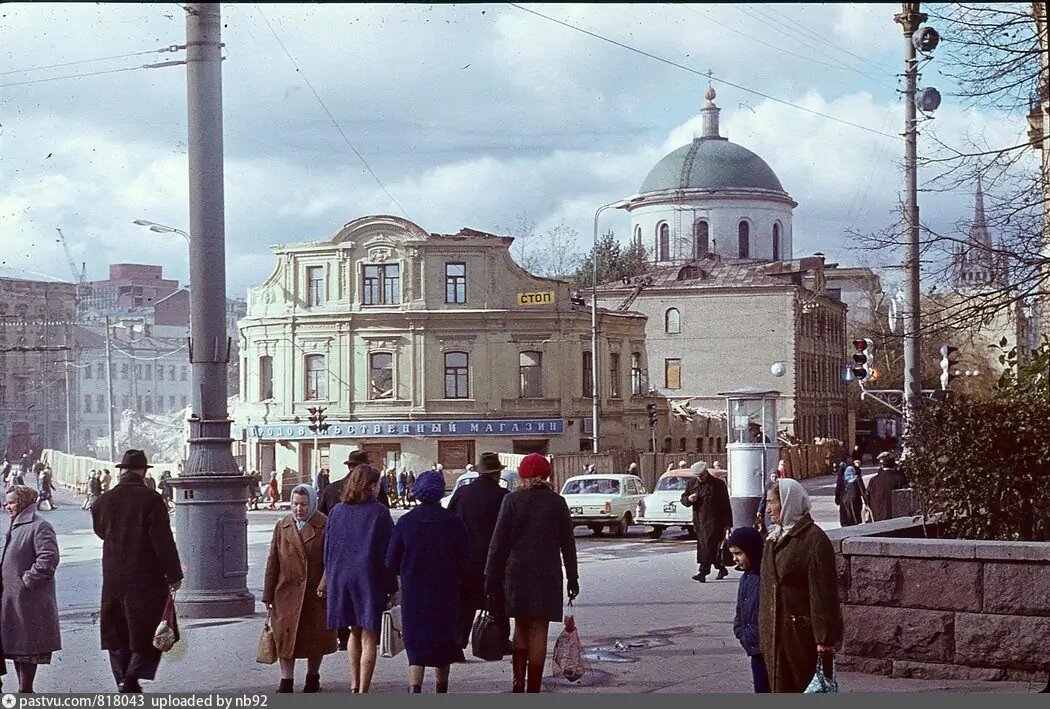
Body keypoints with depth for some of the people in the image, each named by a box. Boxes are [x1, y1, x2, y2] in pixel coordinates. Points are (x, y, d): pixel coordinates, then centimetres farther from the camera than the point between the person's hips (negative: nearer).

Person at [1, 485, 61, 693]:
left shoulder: (40, 527, -14)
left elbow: (48, 559, -22)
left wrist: (27, 581, -19)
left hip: (28, 600, -9)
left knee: (27, 647, -3)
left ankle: (25, 691, 4)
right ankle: (24, 690, 21)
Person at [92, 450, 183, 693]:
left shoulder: (103, 501, 1)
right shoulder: (151, 500, -13)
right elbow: (164, 540, -14)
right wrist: (174, 574, -8)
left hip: (113, 578, 4)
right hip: (147, 579, -4)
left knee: (117, 632, 14)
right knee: (149, 631, 4)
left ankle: (123, 679, 15)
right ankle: (133, 676, -12)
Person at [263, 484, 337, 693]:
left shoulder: (325, 526, -4)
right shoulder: (282, 527, 6)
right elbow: (273, 563, 8)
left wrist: (325, 585, -18)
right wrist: (268, 594, 5)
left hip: (316, 595, -2)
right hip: (287, 593, 2)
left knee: (315, 637, 9)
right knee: (285, 636, -1)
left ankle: (312, 678, 26)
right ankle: (286, 681, 5)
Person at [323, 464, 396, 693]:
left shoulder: (337, 512, 4)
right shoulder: (379, 512, -9)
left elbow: (328, 549, 9)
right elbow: (387, 551, -8)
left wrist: (330, 579, 18)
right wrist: (391, 586, -2)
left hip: (341, 578, 5)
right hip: (370, 580, -5)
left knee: (354, 633, 21)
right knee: (369, 638, 0)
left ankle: (354, 686, 21)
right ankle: (363, 692, -3)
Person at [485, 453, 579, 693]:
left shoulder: (512, 500, -3)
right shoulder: (557, 502, 0)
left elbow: (499, 542, -4)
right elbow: (568, 544, 5)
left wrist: (491, 578, 1)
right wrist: (572, 579, 13)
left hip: (516, 572, 0)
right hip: (547, 574, 0)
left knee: (521, 626, 15)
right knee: (539, 630, 5)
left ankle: (519, 678, -2)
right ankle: (533, 688, 6)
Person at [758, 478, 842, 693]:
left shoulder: (814, 540, -14)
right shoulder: (774, 537, 12)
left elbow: (823, 592, -17)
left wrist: (825, 638, -19)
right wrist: (764, 630, 17)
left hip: (800, 631, -8)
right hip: (774, 631, 8)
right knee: (780, 687, 9)